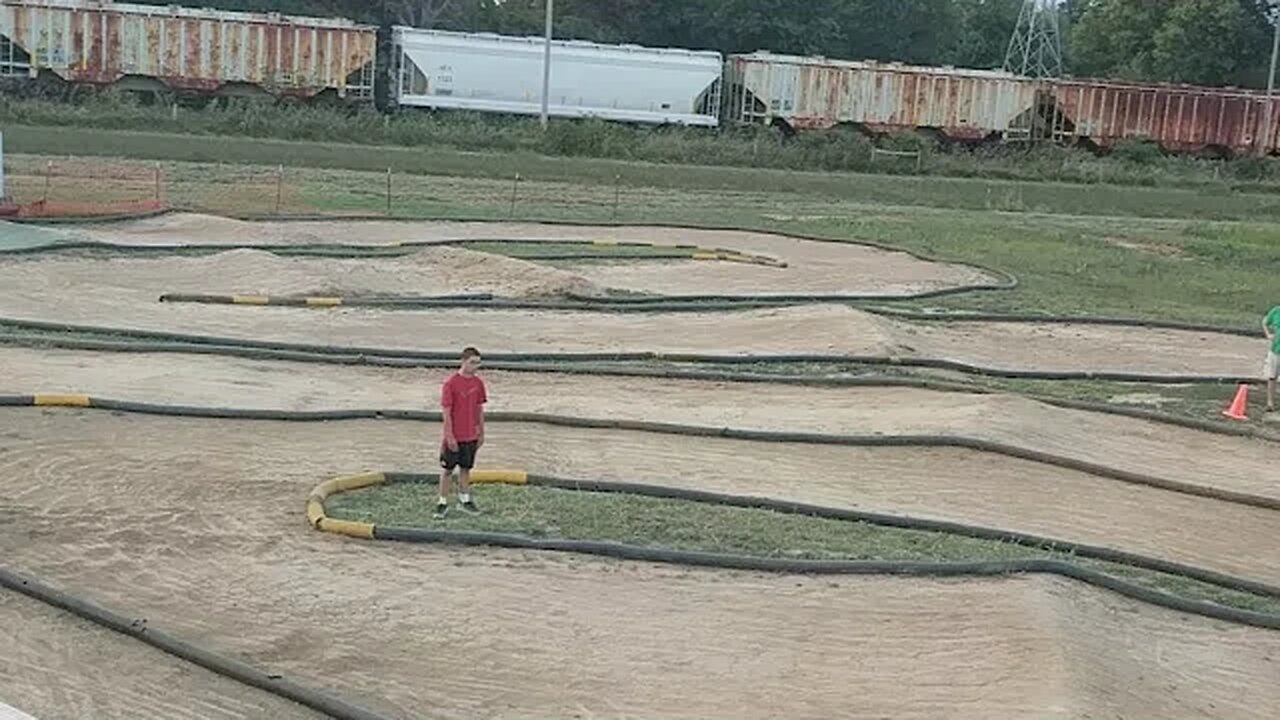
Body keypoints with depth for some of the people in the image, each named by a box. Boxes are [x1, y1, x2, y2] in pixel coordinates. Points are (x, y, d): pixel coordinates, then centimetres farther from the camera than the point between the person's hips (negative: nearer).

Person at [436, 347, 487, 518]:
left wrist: (481, 433, 11)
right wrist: (449, 436, -15)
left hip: (471, 435, 5)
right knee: (447, 469, 5)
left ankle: (464, 499, 27)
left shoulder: (478, 383, 2)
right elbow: (446, 411, -13)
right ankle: (443, 502, 13)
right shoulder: (451, 383, -14)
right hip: (454, 436, -5)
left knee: (466, 467, 16)